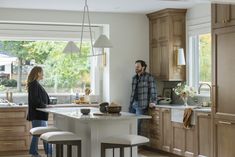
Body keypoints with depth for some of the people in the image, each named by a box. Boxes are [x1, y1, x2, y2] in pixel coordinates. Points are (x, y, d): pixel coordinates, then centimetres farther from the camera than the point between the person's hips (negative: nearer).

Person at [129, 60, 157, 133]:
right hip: (133, 104, 6)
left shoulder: (149, 77, -4)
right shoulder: (134, 78, 16)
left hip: (141, 105, -6)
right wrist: (131, 103, 17)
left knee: (137, 124, -8)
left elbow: (153, 90, -8)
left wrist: (153, 102, -16)